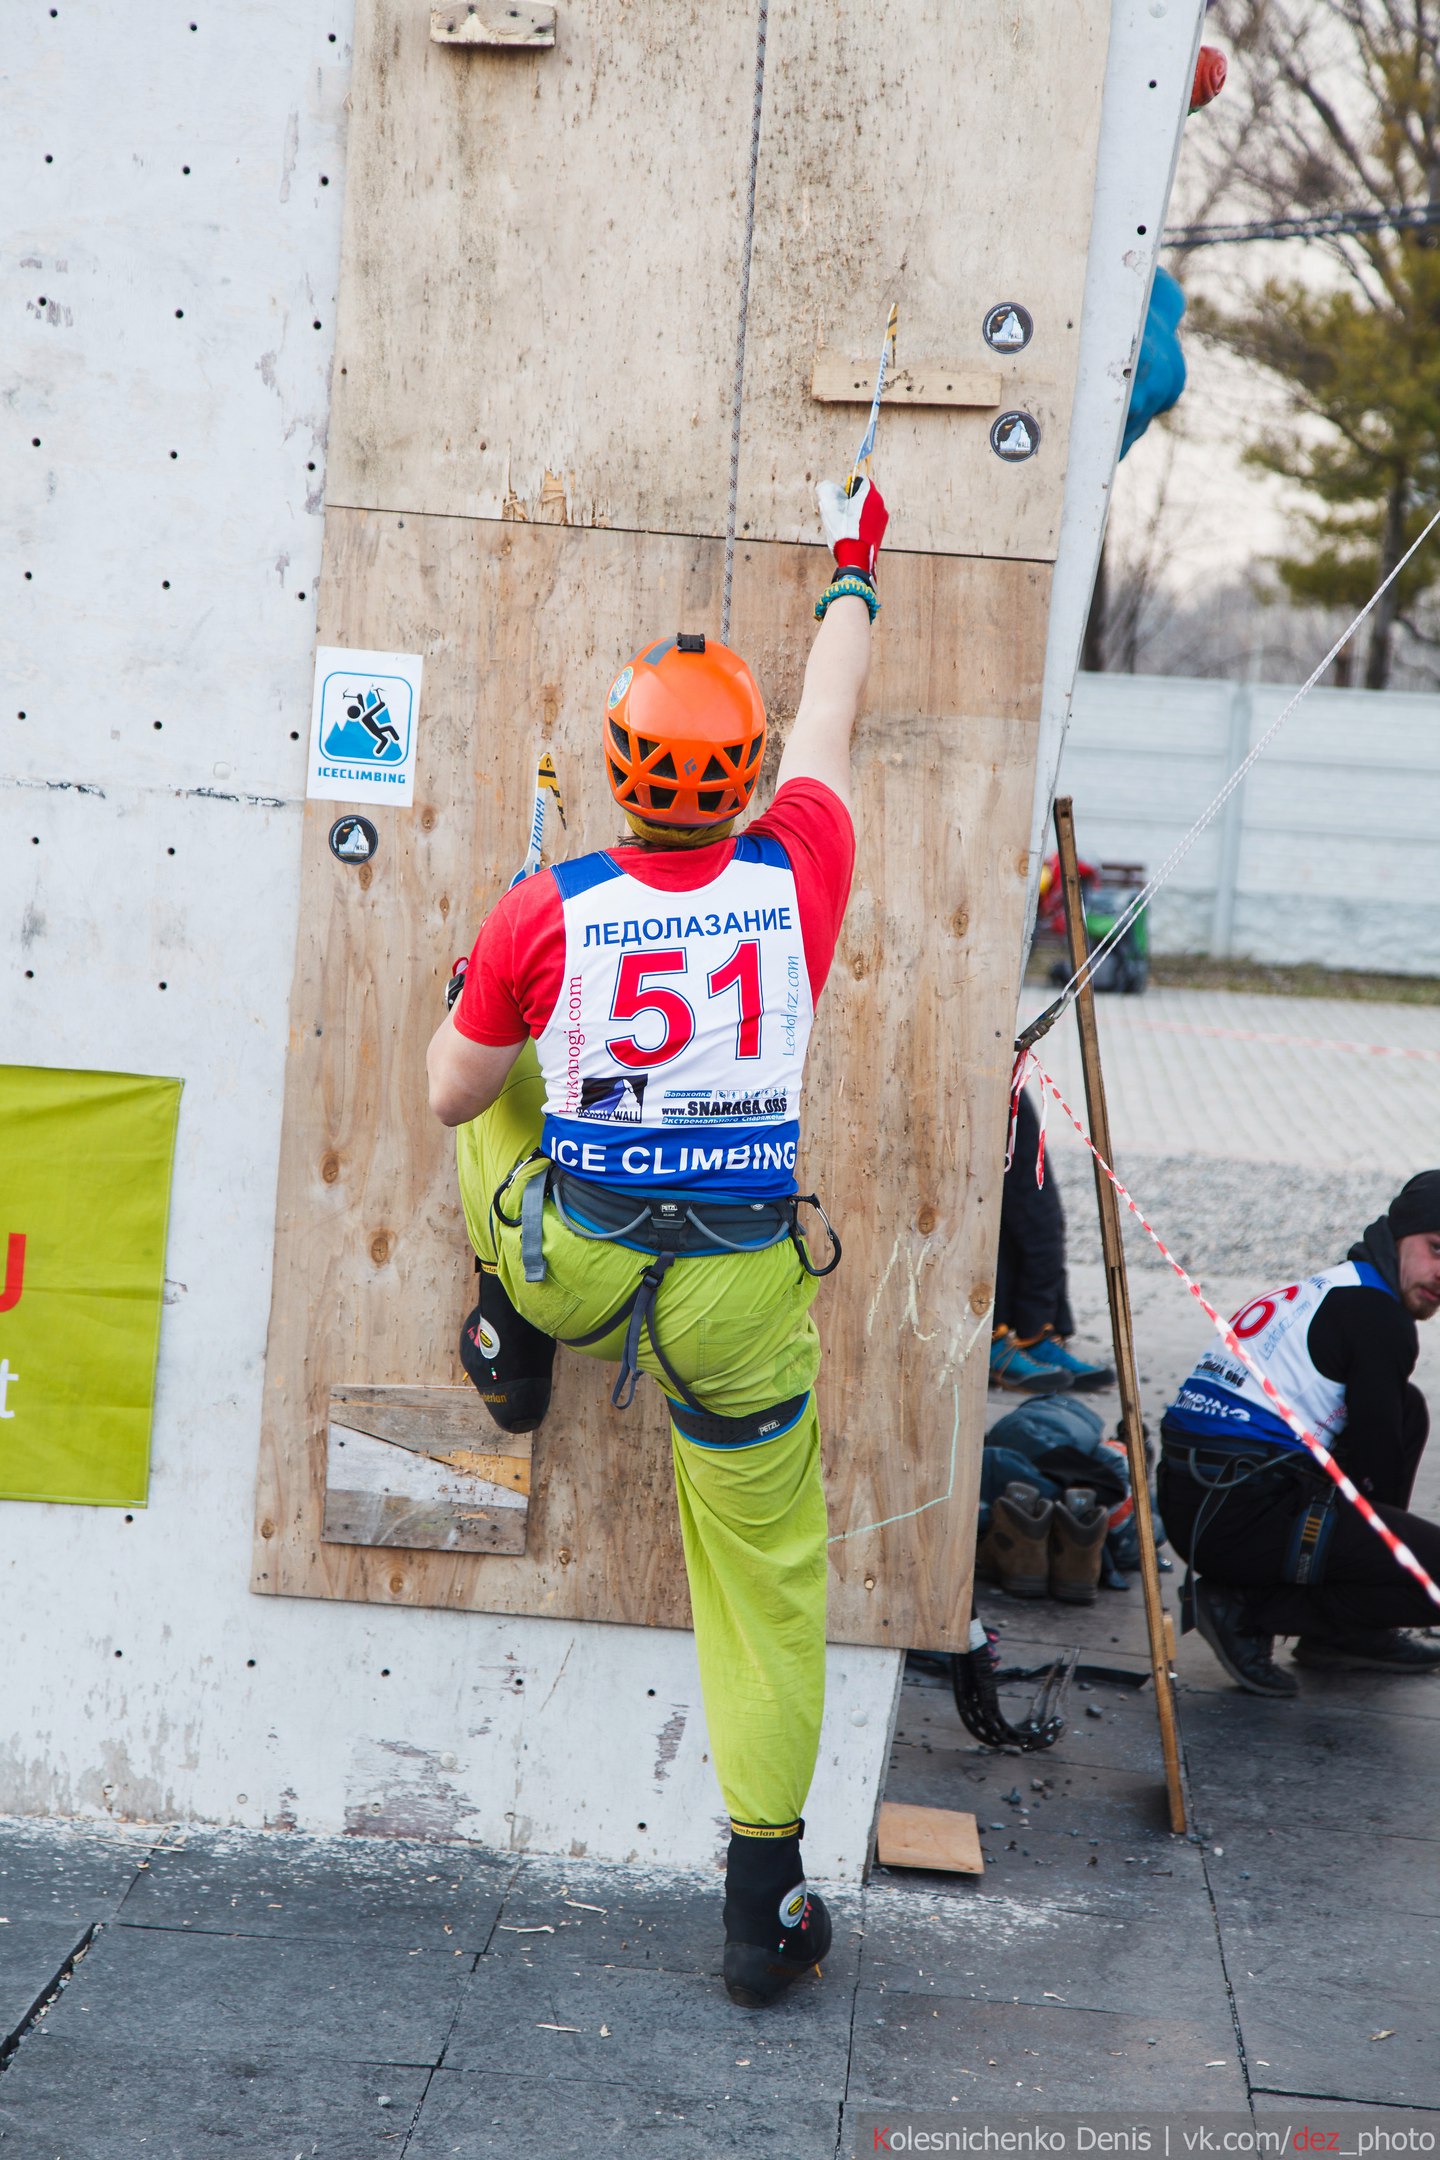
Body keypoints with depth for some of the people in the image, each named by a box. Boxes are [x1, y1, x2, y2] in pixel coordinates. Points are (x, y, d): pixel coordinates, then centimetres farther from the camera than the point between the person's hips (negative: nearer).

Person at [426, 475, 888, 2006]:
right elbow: (830, 720, 8)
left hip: (576, 1255, 0)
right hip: (745, 1288, 0)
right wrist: (851, 567, 25)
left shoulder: (546, 916, -14)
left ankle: (514, 1347, 40)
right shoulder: (798, 881, -11)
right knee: (765, 1571, 12)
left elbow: (450, 1096, -2)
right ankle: (763, 1894, 13)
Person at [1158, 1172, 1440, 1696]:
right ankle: (1249, 1611, -4)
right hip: (1242, 1521, -10)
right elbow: (1377, 1462, -3)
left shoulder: (1317, 1292, 22)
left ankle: (1348, 1634, 21)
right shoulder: (1378, 1316, -7)